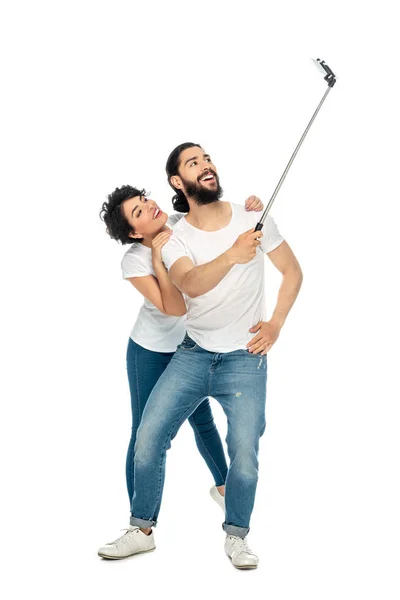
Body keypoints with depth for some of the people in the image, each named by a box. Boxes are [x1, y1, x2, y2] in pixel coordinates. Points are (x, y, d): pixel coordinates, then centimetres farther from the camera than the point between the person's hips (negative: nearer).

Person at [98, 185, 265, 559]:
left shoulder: (184, 223, -14)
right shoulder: (134, 261, -24)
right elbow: (175, 307, -30)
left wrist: (251, 210, -23)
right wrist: (159, 256, -35)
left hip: (193, 346, 3)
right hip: (151, 352, -3)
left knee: (201, 420, 18)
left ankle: (222, 486, 42)